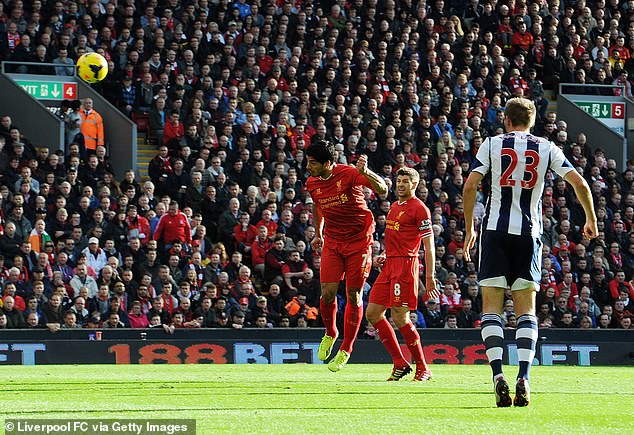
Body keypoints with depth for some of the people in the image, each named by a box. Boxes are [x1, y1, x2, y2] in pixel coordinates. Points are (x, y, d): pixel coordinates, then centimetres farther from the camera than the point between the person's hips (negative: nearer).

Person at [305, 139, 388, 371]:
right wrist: (318, 234, 22)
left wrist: (365, 172, -40)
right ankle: (330, 333, 21)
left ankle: (345, 350, 12)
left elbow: (383, 190, -24)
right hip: (332, 242, 4)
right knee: (328, 293, -9)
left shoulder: (348, 174, -16)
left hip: (359, 241, -4)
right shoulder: (312, 183, 1)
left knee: (354, 296, 0)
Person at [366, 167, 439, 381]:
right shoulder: (395, 206, 20)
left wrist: (430, 277, -15)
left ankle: (422, 368, -2)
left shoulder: (419, 208, -6)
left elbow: (429, 245, -9)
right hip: (390, 265, 9)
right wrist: (385, 255, 13)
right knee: (373, 313, 3)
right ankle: (400, 363, 9)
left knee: (400, 317, -12)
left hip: (405, 263, -9)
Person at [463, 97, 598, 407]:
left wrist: (469, 229, 6)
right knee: (526, 310, 7)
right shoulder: (546, 148, 7)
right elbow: (579, 184, 1)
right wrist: (591, 221, 15)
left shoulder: (493, 144, 4)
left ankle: (498, 376, -16)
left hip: (495, 231, -1)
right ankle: (523, 378, -9)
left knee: (491, 307, 1)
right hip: (529, 233, 1)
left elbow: (470, 186, -5)